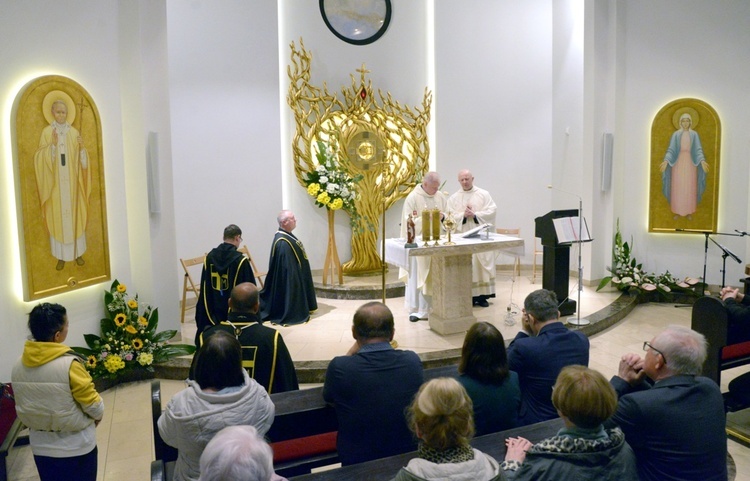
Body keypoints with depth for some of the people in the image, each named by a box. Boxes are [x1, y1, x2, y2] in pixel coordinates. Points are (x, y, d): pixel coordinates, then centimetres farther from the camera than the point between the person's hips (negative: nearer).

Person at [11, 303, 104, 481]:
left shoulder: (18, 366, -8)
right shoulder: (69, 364, -26)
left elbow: (23, 406, 4)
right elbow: (92, 405, -17)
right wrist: (98, 415, 5)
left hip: (40, 445, 5)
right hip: (75, 446, -5)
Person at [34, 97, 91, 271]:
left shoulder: (74, 132, 6)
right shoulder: (47, 132, -1)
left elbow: (81, 159, 4)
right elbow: (41, 157, -8)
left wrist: (81, 147, -14)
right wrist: (52, 145, -22)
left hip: (72, 183, 2)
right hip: (56, 183, -2)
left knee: (74, 215, 7)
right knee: (57, 216, 1)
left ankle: (77, 252, 17)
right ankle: (61, 256, 8)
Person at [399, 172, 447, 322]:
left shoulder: (440, 196, 7)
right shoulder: (413, 197, -9)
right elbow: (408, 222, -12)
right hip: (417, 242, -4)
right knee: (416, 276, 1)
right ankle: (414, 310, 10)